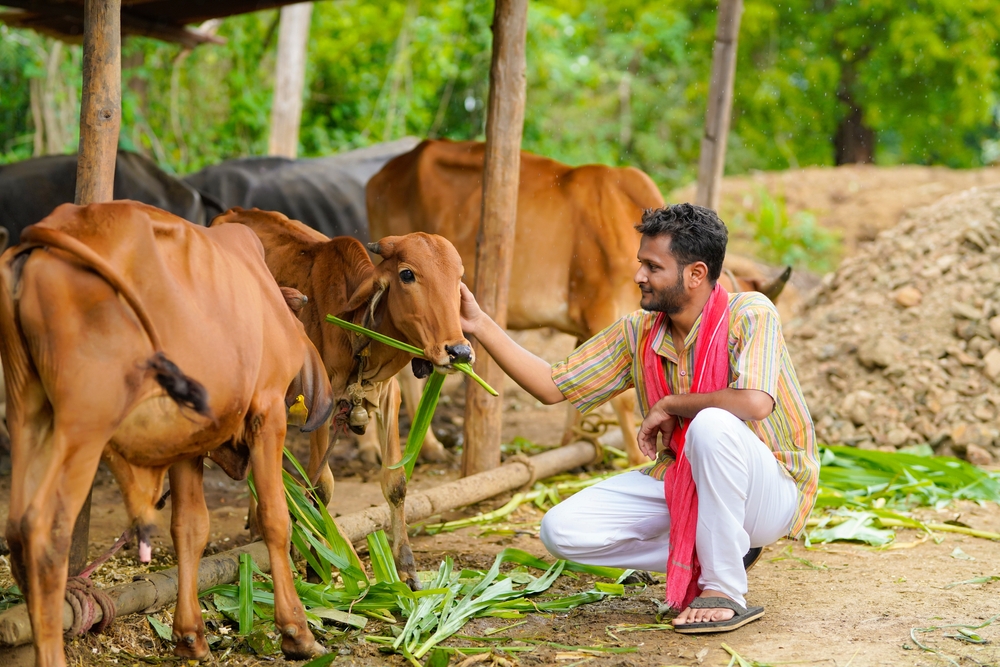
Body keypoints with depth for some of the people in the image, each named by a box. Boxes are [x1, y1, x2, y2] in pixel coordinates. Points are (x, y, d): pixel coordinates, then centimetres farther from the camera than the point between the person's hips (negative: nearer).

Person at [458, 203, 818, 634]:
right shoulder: (638, 334, 0)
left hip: (768, 490, -6)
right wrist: (479, 325, -5)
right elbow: (552, 386, 3)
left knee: (712, 426, -39)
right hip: (680, 484, 6)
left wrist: (668, 405, -21)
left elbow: (755, 402, -37)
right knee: (561, 530, -11)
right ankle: (704, 554, 3)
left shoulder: (749, 315, -19)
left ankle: (724, 590, -22)